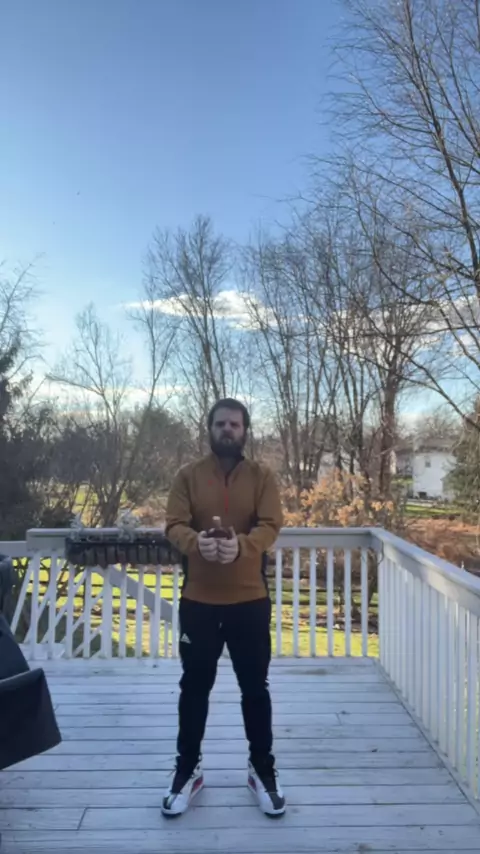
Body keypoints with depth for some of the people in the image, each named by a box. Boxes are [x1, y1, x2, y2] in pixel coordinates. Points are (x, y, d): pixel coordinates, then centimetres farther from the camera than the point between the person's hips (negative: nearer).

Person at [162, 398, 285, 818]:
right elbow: (174, 526, -8)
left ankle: (263, 770, 33)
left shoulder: (262, 476, -1)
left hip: (250, 600, 0)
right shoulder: (188, 475, 0)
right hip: (198, 600, 1)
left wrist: (241, 545, -33)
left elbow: (270, 526, -12)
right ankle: (187, 770, 35)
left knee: (255, 688, 13)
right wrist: (196, 543, -31)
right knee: (194, 687, 15)